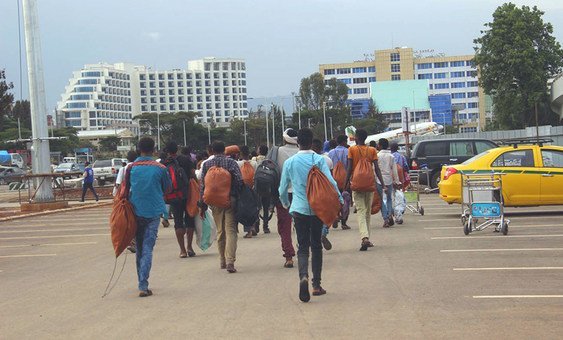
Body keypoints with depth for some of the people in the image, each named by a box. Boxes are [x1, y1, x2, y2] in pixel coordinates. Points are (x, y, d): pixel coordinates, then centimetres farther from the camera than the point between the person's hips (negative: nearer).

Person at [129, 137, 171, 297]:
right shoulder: (160, 168, -5)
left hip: (135, 212, 2)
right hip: (153, 212, -2)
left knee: (139, 249, 15)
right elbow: (167, 188, 8)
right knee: (147, 249, -3)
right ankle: (143, 286, -13)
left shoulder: (131, 168, -1)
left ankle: (142, 283, 21)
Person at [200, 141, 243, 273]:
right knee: (231, 231, -4)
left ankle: (223, 261, 22)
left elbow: (202, 185, 4)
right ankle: (230, 261, -16)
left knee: (220, 231, 15)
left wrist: (202, 203, 9)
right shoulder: (231, 162, -4)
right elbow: (239, 181, -13)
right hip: (230, 199, -3)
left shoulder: (206, 164, 3)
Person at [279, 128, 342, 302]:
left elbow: (283, 188, 8)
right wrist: (339, 201, -4)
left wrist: (285, 203, 27)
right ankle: (316, 285, 14)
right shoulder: (319, 160, -4)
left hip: (299, 208, 0)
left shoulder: (290, 162, 0)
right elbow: (330, 182, -13)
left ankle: (303, 276, -26)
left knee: (303, 246, 2)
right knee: (316, 246, 12)